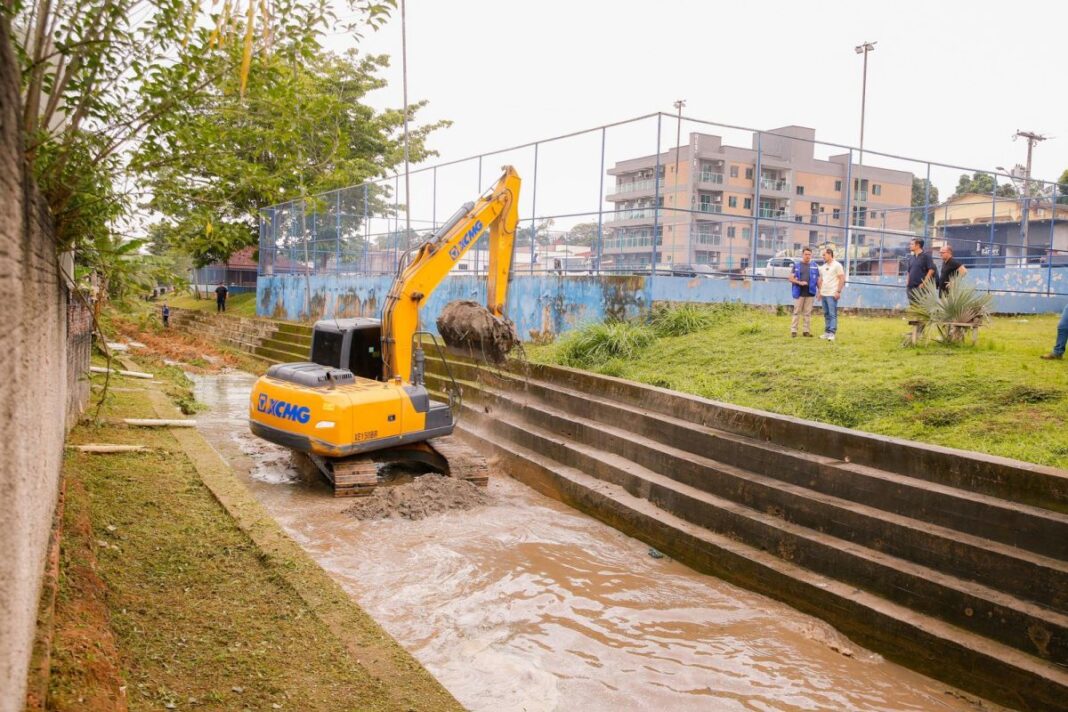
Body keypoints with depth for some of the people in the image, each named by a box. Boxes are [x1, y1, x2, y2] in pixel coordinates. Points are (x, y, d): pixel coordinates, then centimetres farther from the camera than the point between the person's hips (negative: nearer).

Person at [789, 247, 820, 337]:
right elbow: (791, 279, 1)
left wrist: (819, 290, 4)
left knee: (808, 313, 5)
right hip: (799, 292, -2)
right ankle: (793, 330, 0)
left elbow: (818, 279, 13)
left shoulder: (814, 266, 11)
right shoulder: (796, 265, 5)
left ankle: (806, 331, 10)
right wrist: (799, 282, -14)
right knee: (797, 312, -1)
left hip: (810, 293, 2)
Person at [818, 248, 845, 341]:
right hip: (824, 294, 8)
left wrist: (838, 291, -15)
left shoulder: (837, 265, -6)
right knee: (826, 314, 11)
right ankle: (827, 332, 16)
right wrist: (820, 291, 15)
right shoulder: (823, 267, 15)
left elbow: (842, 279, -9)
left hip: (832, 294, -8)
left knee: (832, 314, -9)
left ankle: (832, 333, -11)